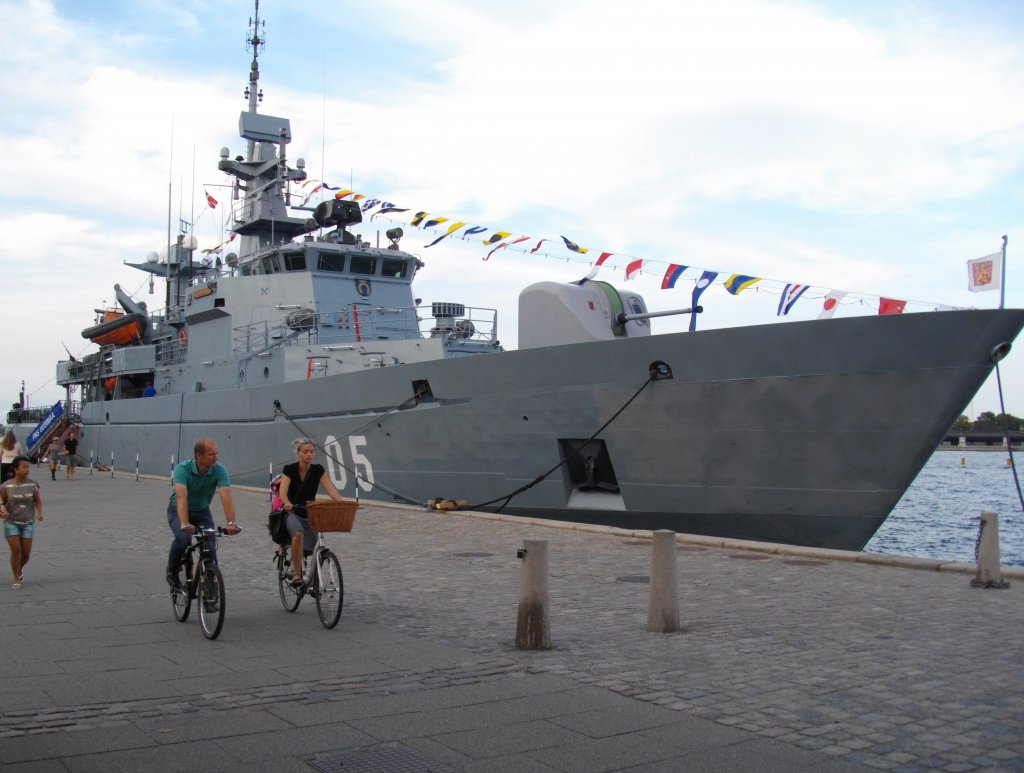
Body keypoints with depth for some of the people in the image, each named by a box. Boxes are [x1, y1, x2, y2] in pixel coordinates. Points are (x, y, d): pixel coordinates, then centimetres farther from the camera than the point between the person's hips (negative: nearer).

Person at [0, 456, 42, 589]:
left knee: (26, 552, 2)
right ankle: (17, 580, 4)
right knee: (16, 550, -10)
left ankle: (20, 568, 36)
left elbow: (38, 500, 0)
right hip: (11, 522, -1)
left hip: (28, 523, 1)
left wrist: (39, 513, -15)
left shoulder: (32, 484, -5)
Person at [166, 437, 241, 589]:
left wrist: (231, 523, -48)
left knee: (210, 547, -15)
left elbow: (226, 497, -34)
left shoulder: (219, 470, -23)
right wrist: (184, 524, -58)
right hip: (178, 511, -3)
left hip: (202, 512, 3)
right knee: (183, 539, -29)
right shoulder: (182, 469, -30)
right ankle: (172, 572, -3)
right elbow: (181, 497, -44)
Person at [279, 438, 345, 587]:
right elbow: (283, 492, -24)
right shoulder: (289, 470, -10)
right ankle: (297, 573, -28)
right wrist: (287, 504, -47)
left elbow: (331, 489, -14)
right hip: (293, 513, -3)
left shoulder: (318, 470, -3)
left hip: (311, 514, 3)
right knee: (299, 535, -35)